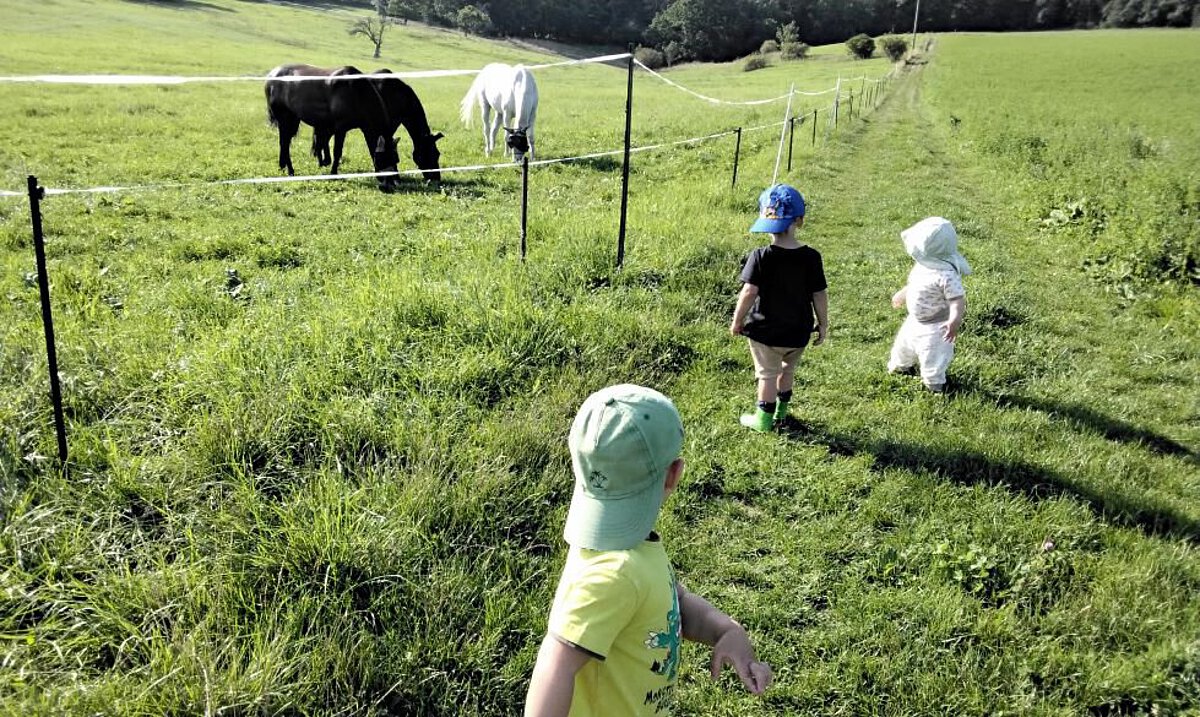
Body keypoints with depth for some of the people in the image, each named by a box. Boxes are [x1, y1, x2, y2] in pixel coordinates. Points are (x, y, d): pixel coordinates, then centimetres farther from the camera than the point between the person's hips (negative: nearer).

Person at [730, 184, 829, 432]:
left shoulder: (761, 256, -18)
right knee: (787, 370, 24)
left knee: (767, 374, 13)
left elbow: (749, 292, -21)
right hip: (798, 332, 3)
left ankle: (764, 419, 23)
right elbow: (820, 295, -6)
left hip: (766, 330, -3)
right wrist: (823, 324, 8)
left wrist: (737, 320, -8)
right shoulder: (811, 257, -10)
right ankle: (781, 412, 40)